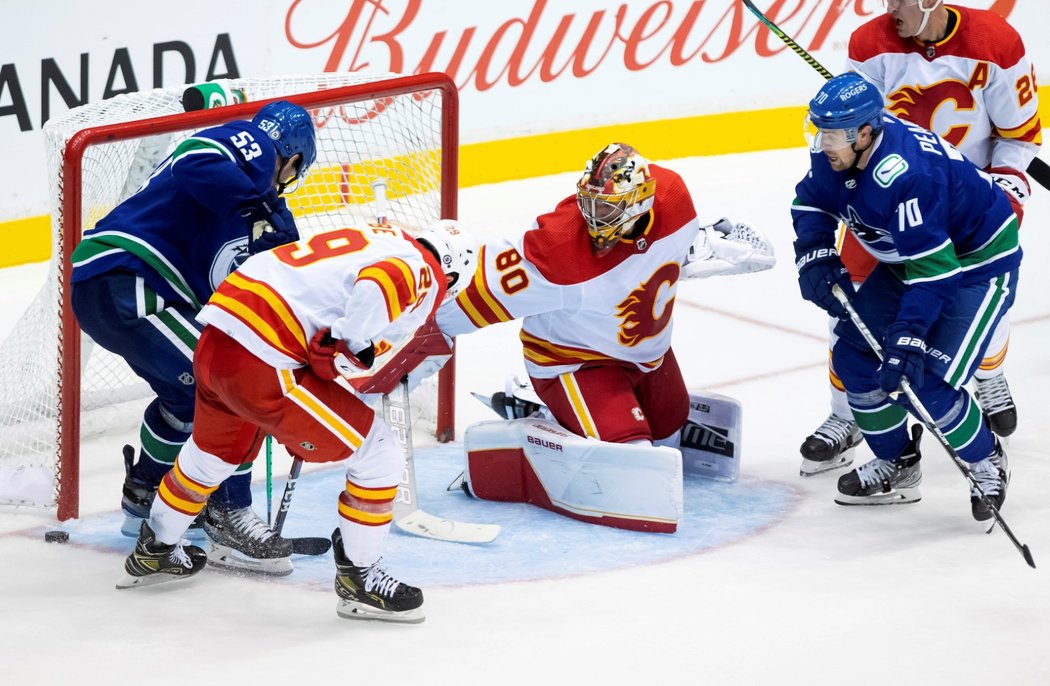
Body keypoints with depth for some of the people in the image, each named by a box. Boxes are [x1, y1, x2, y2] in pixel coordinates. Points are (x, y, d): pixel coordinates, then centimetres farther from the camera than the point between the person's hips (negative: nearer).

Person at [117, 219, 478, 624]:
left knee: (216, 452, 35)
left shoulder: (379, 240, 23)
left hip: (214, 340, 9)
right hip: (263, 365, -9)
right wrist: (352, 349, -15)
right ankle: (358, 578, 11)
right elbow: (380, 285, -27)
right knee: (379, 455, 1)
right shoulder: (423, 275, -3)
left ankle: (155, 552, 53)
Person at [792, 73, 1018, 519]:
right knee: (854, 355, 4)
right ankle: (896, 466, 20)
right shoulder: (836, 154, -13)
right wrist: (815, 257, -11)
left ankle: (987, 465, 8)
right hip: (906, 259, 9)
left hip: (979, 260, -9)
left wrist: (907, 340, -41)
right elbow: (811, 202, 7)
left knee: (926, 382, -17)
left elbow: (933, 268, -39)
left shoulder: (906, 174, -38)